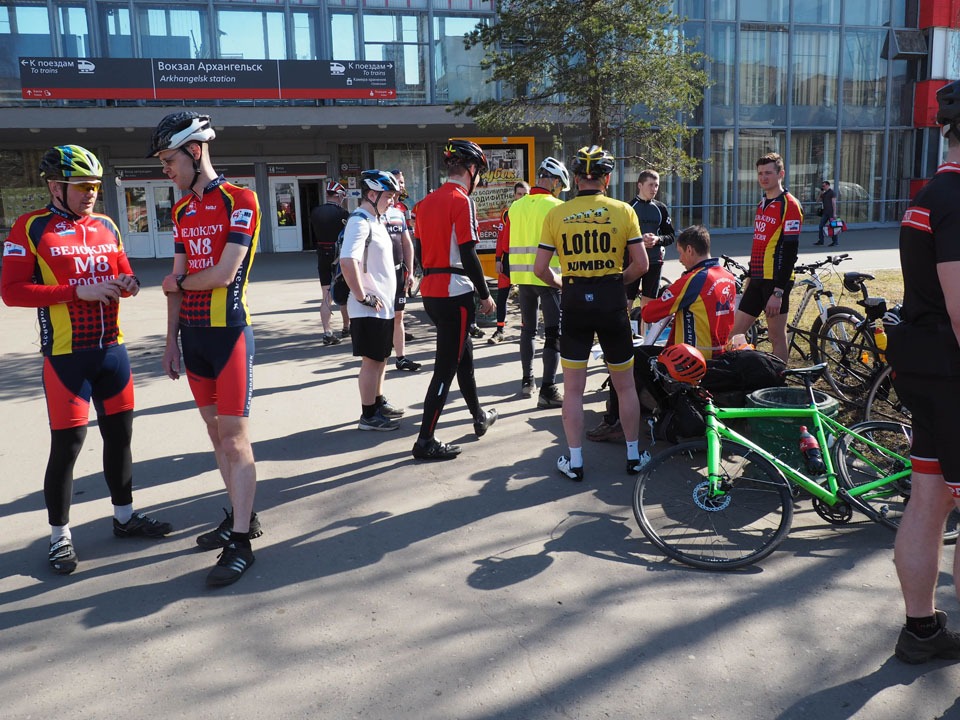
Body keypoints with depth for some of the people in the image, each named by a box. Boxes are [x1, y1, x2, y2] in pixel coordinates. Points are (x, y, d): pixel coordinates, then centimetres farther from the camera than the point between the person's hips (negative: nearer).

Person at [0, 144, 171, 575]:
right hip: (66, 355, -6)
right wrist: (78, 291, -19)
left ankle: (125, 516, 28)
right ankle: (60, 537, 13)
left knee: (120, 434, 12)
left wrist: (128, 284, -2)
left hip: (112, 348, 6)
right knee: (67, 444, -2)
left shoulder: (106, 226, 11)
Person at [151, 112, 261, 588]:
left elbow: (224, 273, -16)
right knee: (215, 433, 12)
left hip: (229, 333, -7)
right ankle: (240, 516, 25)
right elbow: (177, 282, 14)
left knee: (234, 438, -5)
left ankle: (241, 543, 1)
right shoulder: (182, 211, 13)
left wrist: (177, 282, 1)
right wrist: (171, 341, 11)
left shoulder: (240, 201, -9)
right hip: (193, 334, 7)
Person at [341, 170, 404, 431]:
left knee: (381, 357, 19)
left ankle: (379, 403, 34)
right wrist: (362, 296, -24)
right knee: (371, 360, -1)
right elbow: (347, 261, -31)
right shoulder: (360, 222, -17)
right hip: (370, 309, -9)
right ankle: (368, 416, 9)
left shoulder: (376, 221, 14)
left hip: (384, 305, 9)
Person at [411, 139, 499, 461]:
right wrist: (485, 294, -9)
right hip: (455, 293, -9)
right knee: (447, 366, -3)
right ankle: (425, 440, -1)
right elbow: (468, 255, -17)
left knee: (463, 352, 22)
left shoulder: (427, 202, 12)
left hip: (431, 292, 9)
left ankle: (479, 417, 38)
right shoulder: (462, 201, -12)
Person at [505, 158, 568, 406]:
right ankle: (548, 390, -5)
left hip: (522, 276, 6)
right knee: (554, 334, -1)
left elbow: (507, 244, 10)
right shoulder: (557, 207, -11)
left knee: (528, 329, 18)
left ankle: (527, 381, 25)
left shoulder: (515, 207, 5)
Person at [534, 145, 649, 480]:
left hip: (574, 304, 0)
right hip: (612, 303, 0)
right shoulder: (623, 211, -2)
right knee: (625, 385, 14)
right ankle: (634, 455, 23)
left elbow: (540, 269, -1)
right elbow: (641, 265, -3)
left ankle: (574, 461, 13)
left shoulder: (556, 214, -1)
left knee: (573, 388, 8)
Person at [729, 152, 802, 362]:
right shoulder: (763, 203, 15)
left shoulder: (789, 205, -10)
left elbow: (790, 252, -16)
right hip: (758, 279, 8)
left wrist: (778, 292, -20)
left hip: (775, 281, -8)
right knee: (735, 333, 7)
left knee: (777, 338, 0)